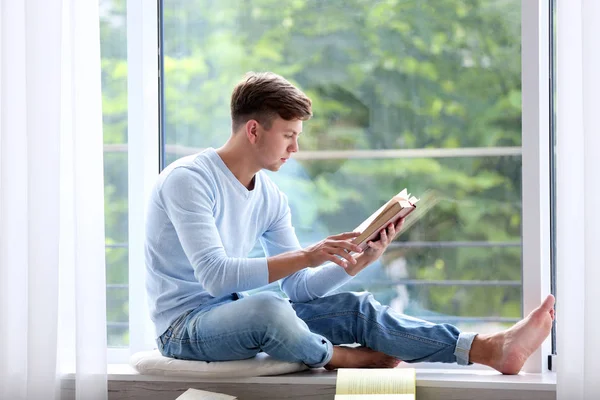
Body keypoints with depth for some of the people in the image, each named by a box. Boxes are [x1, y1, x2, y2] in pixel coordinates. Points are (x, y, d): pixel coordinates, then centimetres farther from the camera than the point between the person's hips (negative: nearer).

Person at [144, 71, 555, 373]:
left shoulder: (270, 197, 7)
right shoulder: (188, 179, -18)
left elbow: (299, 289, 7)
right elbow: (215, 276, -29)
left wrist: (355, 263, -10)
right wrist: (305, 256, -31)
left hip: (240, 316, 8)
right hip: (185, 325, -7)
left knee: (356, 309, -8)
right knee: (266, 307, -38)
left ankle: (491, 349, -11)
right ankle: (352, 358, -8)